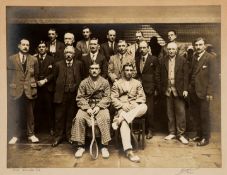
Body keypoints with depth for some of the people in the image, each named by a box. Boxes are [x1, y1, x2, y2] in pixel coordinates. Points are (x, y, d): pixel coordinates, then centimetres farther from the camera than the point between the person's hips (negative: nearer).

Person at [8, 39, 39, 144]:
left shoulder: (34, 59, 7)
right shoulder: (11, 59, 4)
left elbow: (36, 74, 13)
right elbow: (9, 74, 7)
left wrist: (34, 85, 7)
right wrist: (11, 85, 3)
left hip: (29, 90, 1)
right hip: (16, 90, 0)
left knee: (30, 114, 7)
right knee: (15, 115, 5)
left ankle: (31, 134, 18)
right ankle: (15, 135, 17)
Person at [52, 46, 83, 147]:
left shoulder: (79, 64, 4)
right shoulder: (59, 64, 4)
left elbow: (82, 77, 10)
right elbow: (55, 77, 13)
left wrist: (77, 86, 6)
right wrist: (59, 86, 9)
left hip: (74, 94, 0)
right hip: (61, 94, 0)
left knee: (71, 116, 8)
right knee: (59, 117, 4)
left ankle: (69, 135, 23)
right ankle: (58, 136, 18)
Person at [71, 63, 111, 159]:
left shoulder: (105, 82, 4)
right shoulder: (84, 82, 5)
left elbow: (107, 97, -1)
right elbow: (80, 98, 1)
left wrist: (98, 107, -15)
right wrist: (87, 108, -14)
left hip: (100, 106, 0)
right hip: (86, 106, 1)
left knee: (105, 118, -31)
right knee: (79, 118, -27)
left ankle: (104, 146, -19)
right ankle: (81, 146, -14)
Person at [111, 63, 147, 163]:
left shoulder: (137, 83, 19)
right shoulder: (117, 84, 14)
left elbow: (142, 97, 10)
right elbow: (113, 98, 3)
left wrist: (134, 104, -11)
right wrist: (122, 105, -14)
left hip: (135, 109, 2)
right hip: (122, 109, -2)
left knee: (144, 107, -33)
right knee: (124, 122, -34)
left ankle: (119, 119, -37)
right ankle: (128, 151, -42)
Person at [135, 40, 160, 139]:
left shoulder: (154, 59, 1)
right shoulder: (136, 59, 12)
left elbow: (157, 75, 1)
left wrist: (156, 89, -2)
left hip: (149, 89, -3)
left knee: (149, 111, 0)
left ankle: (150, 130, 14)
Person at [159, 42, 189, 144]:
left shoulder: (182, 60, 1)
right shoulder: (163, 61, 8)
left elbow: (186, 76, -2)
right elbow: (161, 76, 7)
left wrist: (185, 89, -9)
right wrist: (162, 89, 1)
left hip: (178, 90, -2)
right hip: (167, 90, 3)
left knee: (180, 112, 0)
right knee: (170, 113, 9)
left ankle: (181, 134, 9)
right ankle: (172, 133, 20)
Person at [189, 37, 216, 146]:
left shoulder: (210, 58, -8)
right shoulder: (193, 57, 10)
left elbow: (212, 76, -12)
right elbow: (191, 74, 10)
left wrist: (209, 92, -16)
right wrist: (189, 88, 4)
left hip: (203, 92, -5)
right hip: (193, 91, 6)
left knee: (204, 116, 4)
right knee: (195, 114, 12)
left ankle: (205, 137, 18)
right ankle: (199, 134, 28)